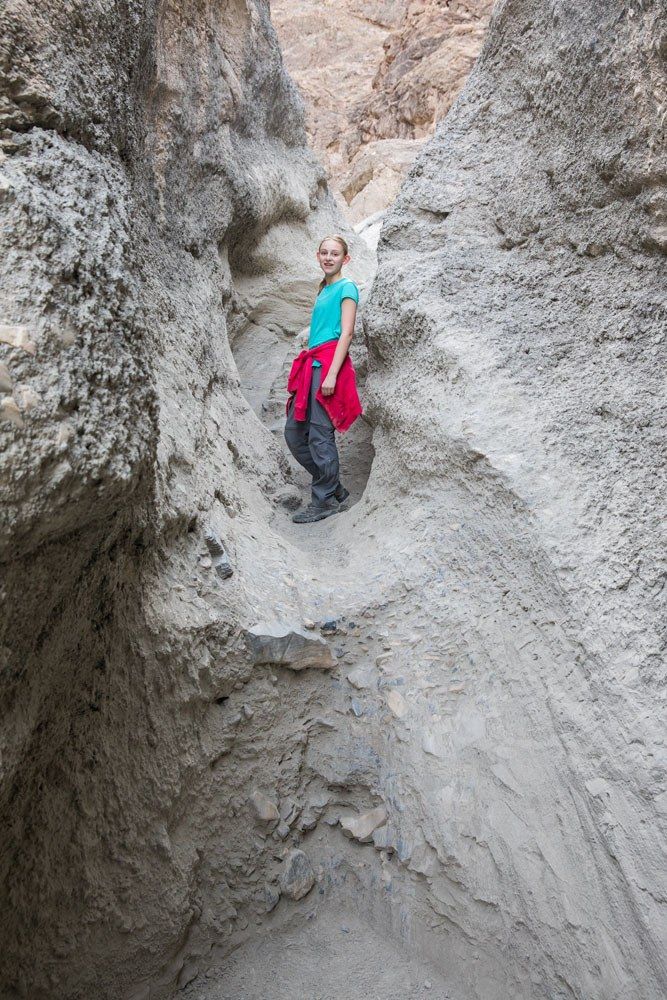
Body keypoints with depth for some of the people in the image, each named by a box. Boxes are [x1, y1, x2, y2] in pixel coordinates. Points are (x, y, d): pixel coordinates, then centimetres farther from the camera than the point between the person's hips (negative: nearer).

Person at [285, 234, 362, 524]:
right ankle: (333, 487, 19)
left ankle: (325, 501, 5)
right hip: (312, 364, 9)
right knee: (293, 432, 8)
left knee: (320, 435, -7)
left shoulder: (346, 287, -1)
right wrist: (308, 367, 18)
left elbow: (346, 333, -10)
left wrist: (331, 373, -18)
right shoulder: (323, 289, 23)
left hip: (330, 364, -9)